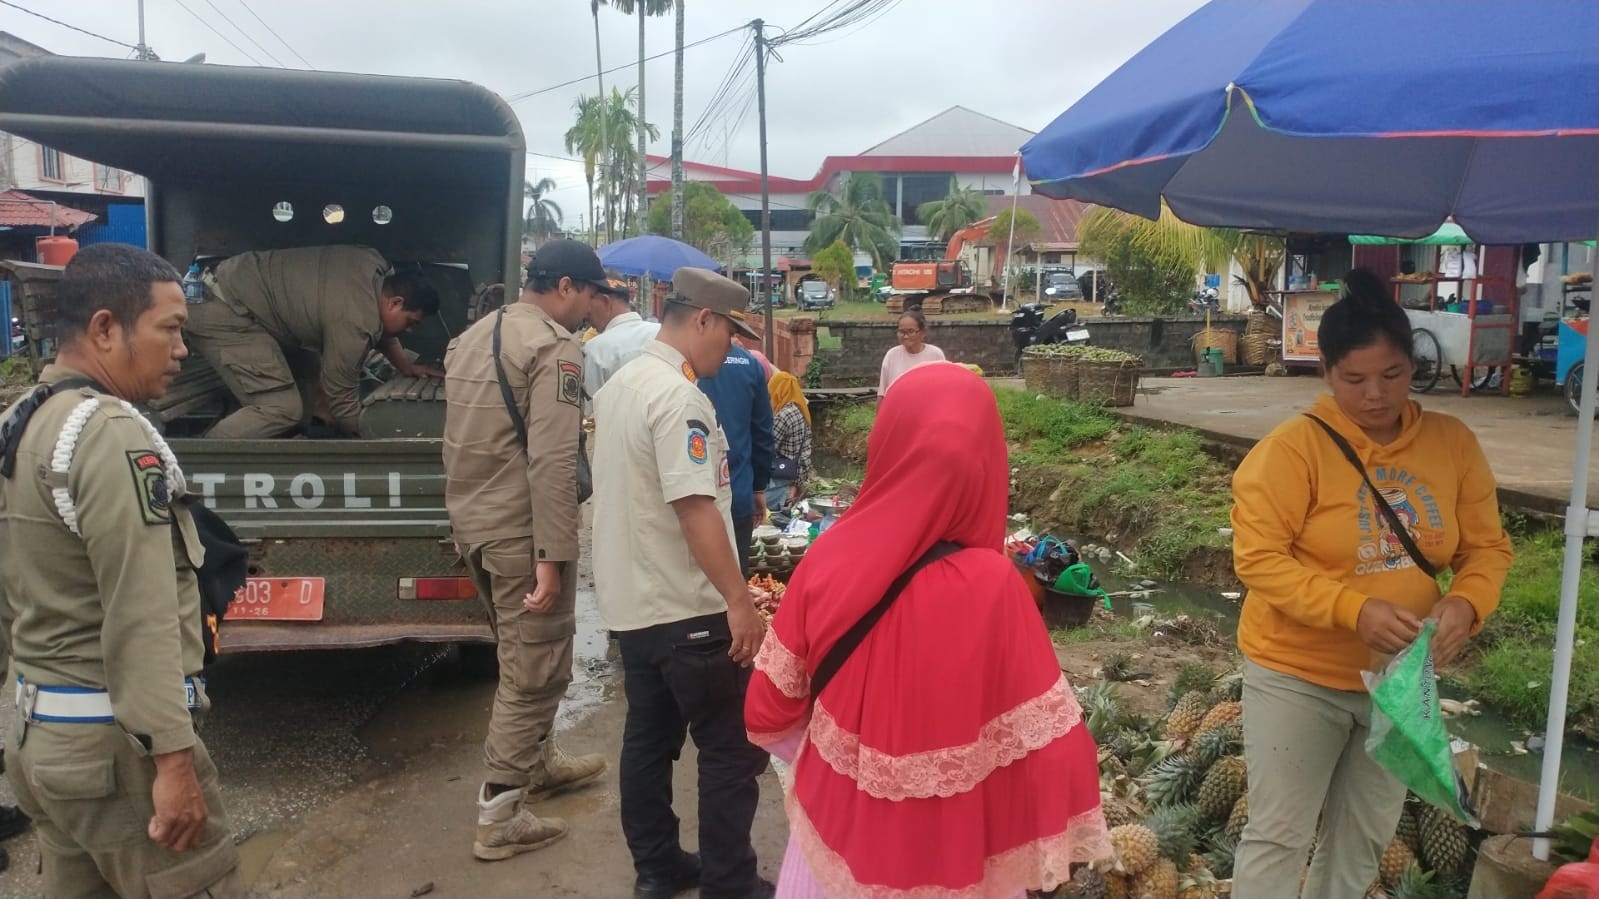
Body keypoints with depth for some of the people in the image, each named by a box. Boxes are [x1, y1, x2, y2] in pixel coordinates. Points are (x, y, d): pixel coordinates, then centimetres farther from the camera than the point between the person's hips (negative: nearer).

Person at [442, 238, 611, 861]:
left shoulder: (473, 336, 13)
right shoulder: (555, 347, -15)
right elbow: (552, 462, -23)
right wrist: (552, 555, -23)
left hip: (472, 521, 9)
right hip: (520, 530, -9)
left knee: (521, 657, 23)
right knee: (535, 671, 2)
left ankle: (539, 763, 39)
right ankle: (500, 817, 9)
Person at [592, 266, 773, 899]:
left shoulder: (621, 384, 12)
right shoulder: (678, 395, -20)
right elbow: (695, 506, -26)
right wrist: (738, 600, -24)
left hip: (633, 599, 10)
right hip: (686, 607, -10)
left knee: (649, 737, 18)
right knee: (732, 750, 2)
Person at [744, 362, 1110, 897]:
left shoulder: (829, 559, -16)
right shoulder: (989, 587, -25)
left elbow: (768, 711, -5)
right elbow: (1050, 743, -19)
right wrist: (1055, 847, -2)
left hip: (834, 833, 3)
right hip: (944, 856, -2)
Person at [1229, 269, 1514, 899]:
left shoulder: (1453, 443, -2)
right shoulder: (1294, 447, -18)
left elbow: (1487, 547, 3)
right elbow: (1257, 558, -21)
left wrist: (1465, 605, -19)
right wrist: (1355, 609, -31)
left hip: (1403, 678, 5)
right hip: (1298, 675, -5)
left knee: (1365, 836, 19)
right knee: (1279, 835, 4)